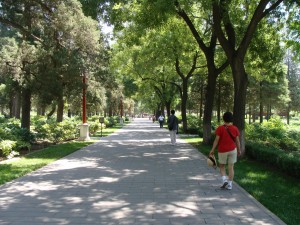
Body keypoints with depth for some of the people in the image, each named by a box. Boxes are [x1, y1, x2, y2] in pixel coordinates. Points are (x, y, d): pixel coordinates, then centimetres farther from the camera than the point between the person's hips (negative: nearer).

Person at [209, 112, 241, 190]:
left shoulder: (220, 128, -11)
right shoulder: (235, 128, -3)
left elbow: (216, 140, -11)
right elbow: (237, 141, 1)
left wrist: (212, 150, -5)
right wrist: (239, 150, 13)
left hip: (222, 151, -2)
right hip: (233, 150, 2)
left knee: (222, 166, 17)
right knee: (231, 167, 8)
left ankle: (224, 180, -1)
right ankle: (229, 185, 10)